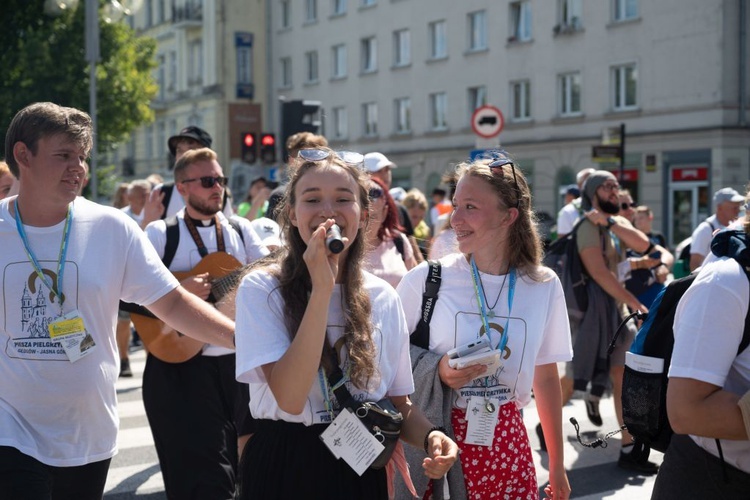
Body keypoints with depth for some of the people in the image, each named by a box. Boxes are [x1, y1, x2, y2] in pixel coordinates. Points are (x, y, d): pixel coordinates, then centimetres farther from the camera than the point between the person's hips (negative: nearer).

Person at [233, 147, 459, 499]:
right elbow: (290, 399, -22)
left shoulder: (383, 298, 1)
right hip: (283, 469, -3)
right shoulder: (261, 288, -11)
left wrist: (428, 435, -13)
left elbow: (398, 400, 9)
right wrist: (322, 288, -25)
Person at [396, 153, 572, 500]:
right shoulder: (426, 280, -9)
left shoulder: (544, 287, -1)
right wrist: (436, 370, -18)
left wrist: (557, 465, 13)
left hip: (505, 444, 2)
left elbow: (546, 378, 9)